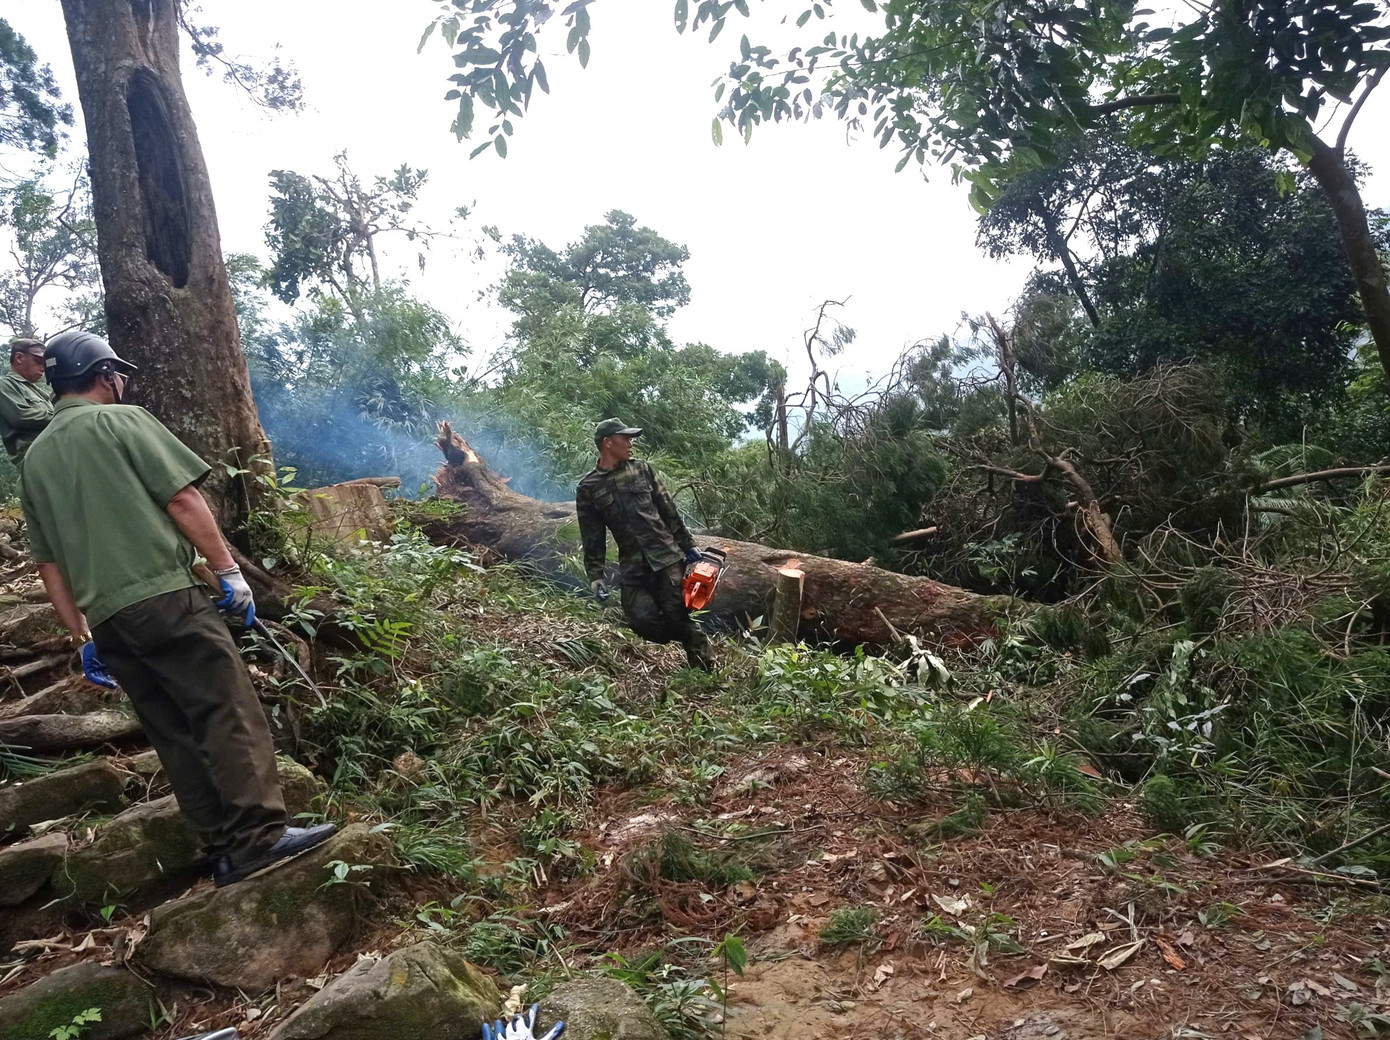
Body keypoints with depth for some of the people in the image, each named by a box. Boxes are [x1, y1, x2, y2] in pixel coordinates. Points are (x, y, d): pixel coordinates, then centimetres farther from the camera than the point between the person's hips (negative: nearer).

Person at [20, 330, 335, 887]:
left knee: (175, 735, 9)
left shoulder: (34, 458, 20)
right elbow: (183, 500, -7)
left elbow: (48, 563, 19)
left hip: (106, 617, 7)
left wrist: (84, 637, 21)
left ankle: (226, 850, 10)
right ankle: (261, 835, -14)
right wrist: (229, 570, -4)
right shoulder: (121, 421, 2)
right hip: (164, 597, -7)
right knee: (229, 714, -8)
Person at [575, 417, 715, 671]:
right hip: (632, 567, 0)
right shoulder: (588, 489, 3)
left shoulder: (642, 469, 8)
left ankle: (707, 665, 9)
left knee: (676, 615, -7)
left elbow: (668, 511, 11)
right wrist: (595, 575, -2)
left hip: (667, 557, 0)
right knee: (643, 620, -10)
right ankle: (695, 640, 15)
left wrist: (688, 544, 9)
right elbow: (592, 538, 4)